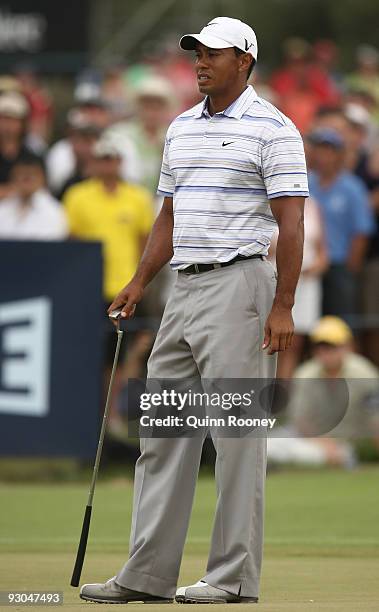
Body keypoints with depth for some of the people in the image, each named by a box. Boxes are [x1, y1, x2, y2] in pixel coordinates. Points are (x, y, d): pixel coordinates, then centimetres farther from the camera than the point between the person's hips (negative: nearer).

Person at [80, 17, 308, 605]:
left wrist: (283, 307, -17)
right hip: (184, 287, 8)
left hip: (239, 286, -8)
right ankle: (147, 573, 9)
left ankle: (235, 575, -2)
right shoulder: (181, 128, 16)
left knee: (237, 435, -6)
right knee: (163, 430, 6)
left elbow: (291, 223, -11)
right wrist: (138, 283, 13)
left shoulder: (272, 129, -7)